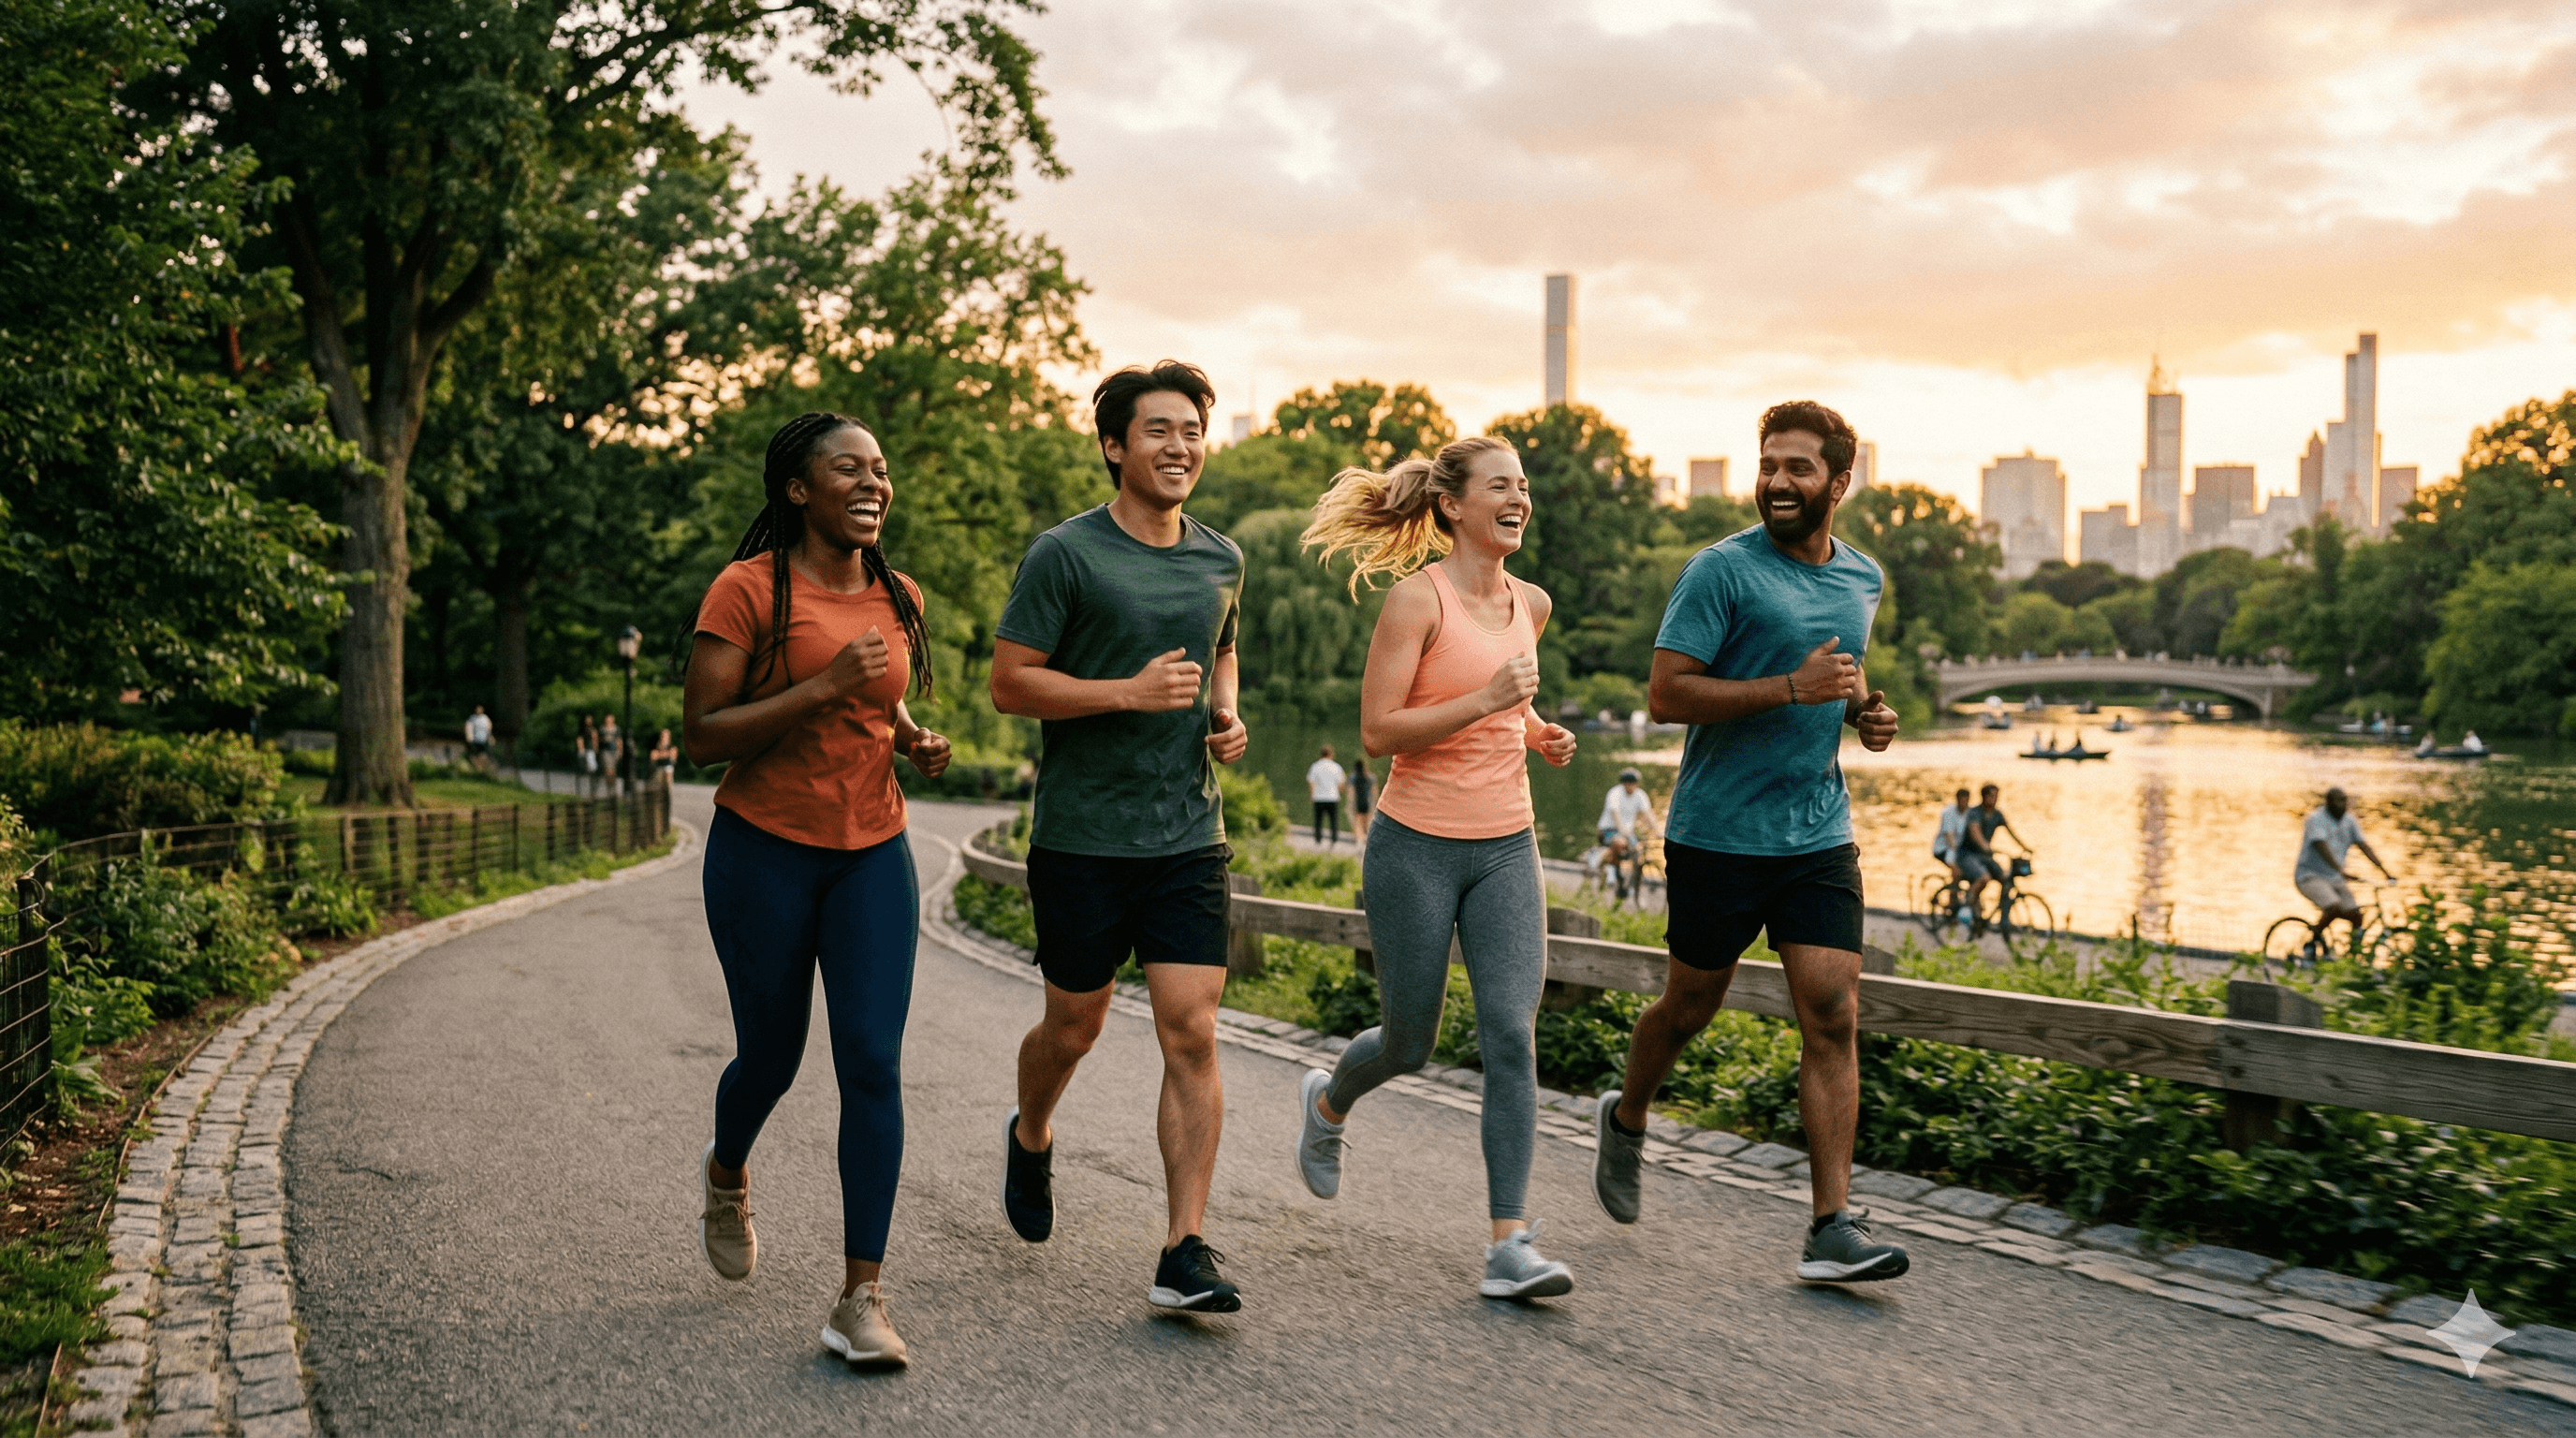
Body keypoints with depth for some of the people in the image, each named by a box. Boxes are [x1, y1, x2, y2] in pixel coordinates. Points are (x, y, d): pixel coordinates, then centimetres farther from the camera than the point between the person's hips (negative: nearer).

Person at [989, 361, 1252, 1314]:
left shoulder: (1220, 560, 10)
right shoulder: (1065, 555, -8)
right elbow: (1009, 684, -9)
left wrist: (1226, 716, 7)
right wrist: (1130, 693, -20)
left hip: (1189, 839, 3)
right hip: (1082, 838, -3)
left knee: (1193, 1036, -5)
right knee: (1075, 1028, 12)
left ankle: (1184, 1256, 0)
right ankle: (1030, 1137, 45)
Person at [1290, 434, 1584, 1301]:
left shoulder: (1532, 604, 9)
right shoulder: (1417, 598, -11)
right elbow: (1377, 732, -15)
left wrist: (1535, 733, 8)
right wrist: (1486, 700, -23)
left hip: (1506, 848, 5)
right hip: (1417, 847, -4)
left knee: (1511, 1035, -9)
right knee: (1410, 1043, 8)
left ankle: (1509, 1245, -5)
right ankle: (1327, 1102, 42)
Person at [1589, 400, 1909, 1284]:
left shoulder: (1864, 581, 11)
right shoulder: (1721, 570, -9)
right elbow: (1666, 694, -16)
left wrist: (1864, 710, 6)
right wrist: (1794, 688, -22)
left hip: (1819, 837, 4)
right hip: (1720, 835, -4)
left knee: (1833, 1020, -5)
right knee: (1691, 1007, 11)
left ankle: (1831, 1229, -2)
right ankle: (1626, 1120, 40)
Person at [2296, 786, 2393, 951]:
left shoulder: (2349, 821, 6)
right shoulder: (2316, 819, -14)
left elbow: (2364, 846, 2)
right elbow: (2322, 846, -27)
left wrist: (2385, 871, -8)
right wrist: (2340, 870, -41)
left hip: (2335, 878, 7)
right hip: (2311, 876, -7)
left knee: (2356, 916, -8)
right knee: (2334, 908, -29)